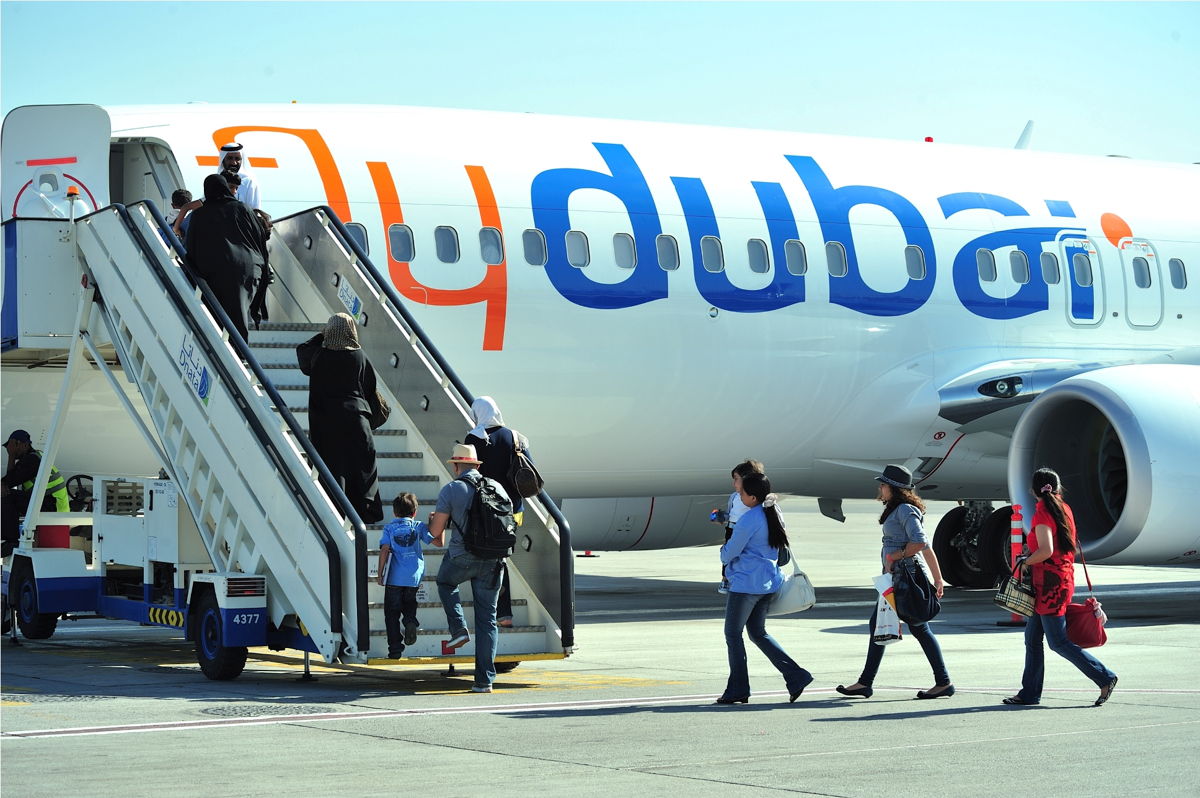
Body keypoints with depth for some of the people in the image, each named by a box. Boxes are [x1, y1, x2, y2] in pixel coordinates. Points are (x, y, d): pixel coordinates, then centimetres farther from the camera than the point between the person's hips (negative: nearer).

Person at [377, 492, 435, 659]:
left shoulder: (389, 528, 4)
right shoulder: (418, 526, 6)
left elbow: (384, 550, -6)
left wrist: (380, 573, -2)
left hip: (394, 577, -2)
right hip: (414, 577, 2)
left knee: (392, 614, 6)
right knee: (409, 604, 24)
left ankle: (395, 650, 3)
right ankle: (410, 620, -9)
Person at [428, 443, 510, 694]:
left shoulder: (451, 489, -6)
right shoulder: (497, 488, 6)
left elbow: (436, 532, -6)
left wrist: (433, 521, 18)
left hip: (462, 558, -3)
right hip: (493, 561, 3)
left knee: (445, 582, 32)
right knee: (487, 620, 8)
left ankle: (458, 629, 13)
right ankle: (485, 680, 4)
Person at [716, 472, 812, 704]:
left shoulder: (750, 519, -19)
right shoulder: (774, 514, 7)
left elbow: (730, 552, -12)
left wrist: (724, 553, 11)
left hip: (745, 583, -9)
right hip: (768, 582, 9)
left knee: (733, 634, 4)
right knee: (758, 633, 17)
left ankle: (737, 690, 8)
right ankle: (796, 676, 7)